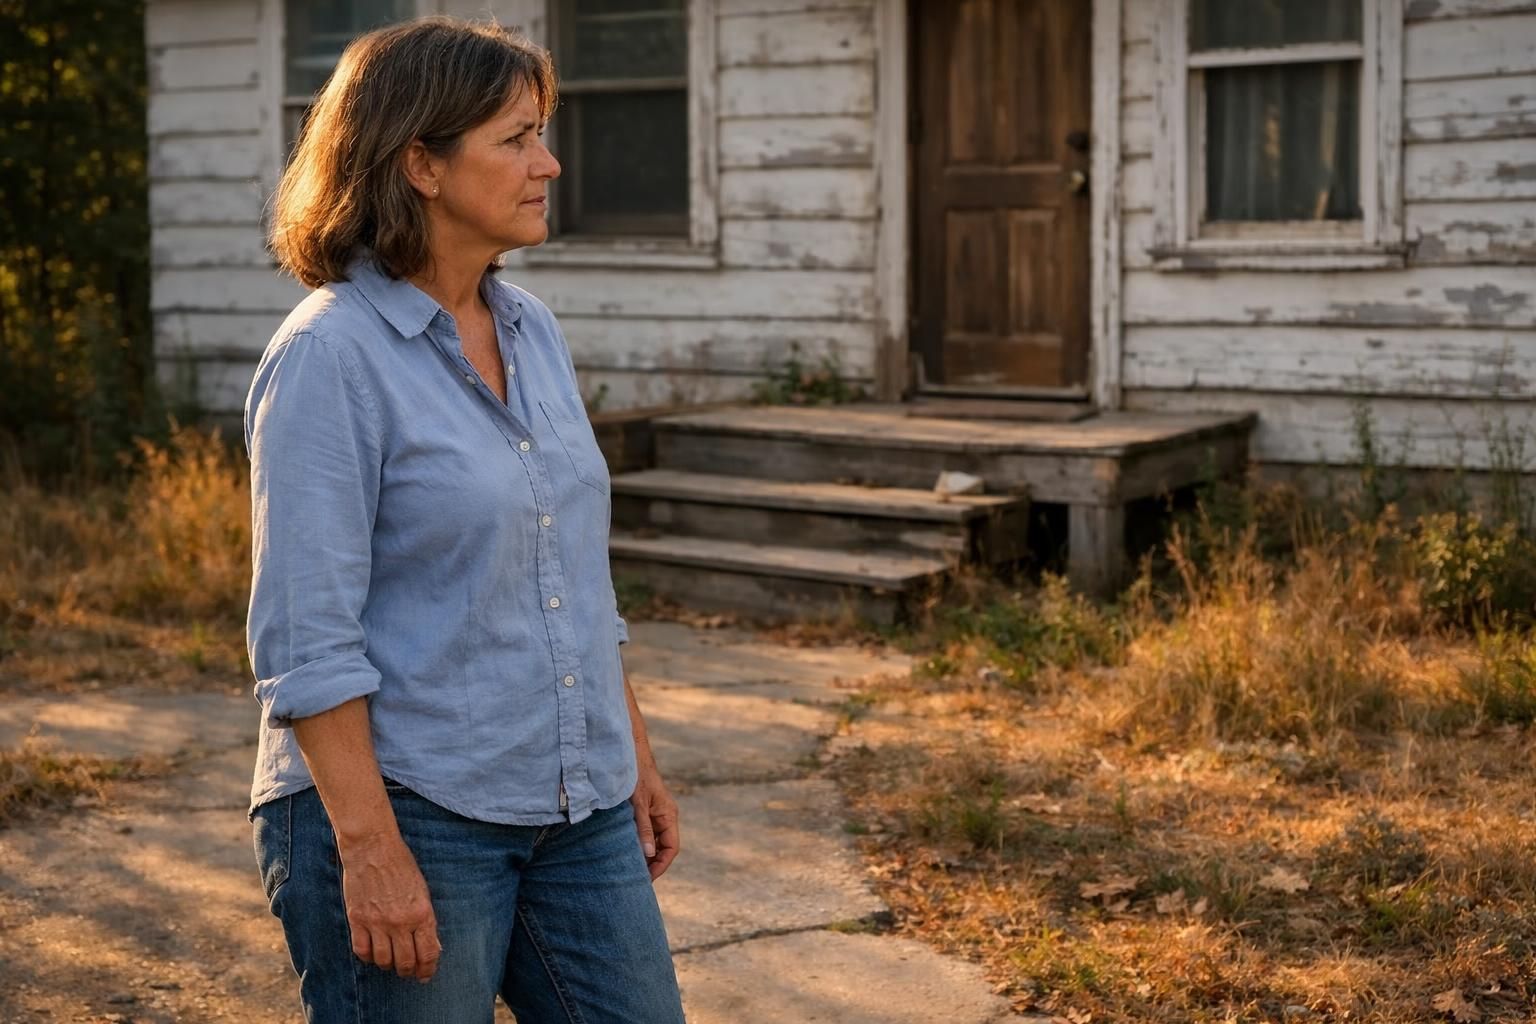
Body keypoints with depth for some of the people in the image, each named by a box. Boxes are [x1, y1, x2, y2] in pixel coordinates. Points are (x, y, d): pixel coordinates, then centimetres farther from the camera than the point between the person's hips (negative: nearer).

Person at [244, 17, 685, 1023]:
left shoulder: (534, 331, 9)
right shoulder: (329, 358, -14)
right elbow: (307, 639, -18)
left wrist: (635, 754, 15)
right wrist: (368, 848, -21)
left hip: (577, 809, 7)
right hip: (407, 811, -7)